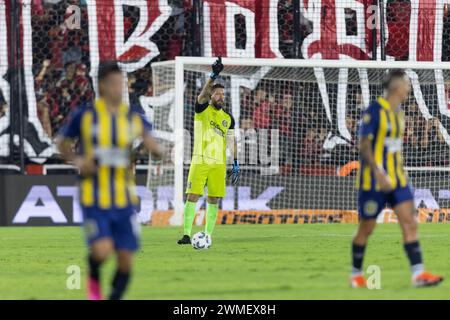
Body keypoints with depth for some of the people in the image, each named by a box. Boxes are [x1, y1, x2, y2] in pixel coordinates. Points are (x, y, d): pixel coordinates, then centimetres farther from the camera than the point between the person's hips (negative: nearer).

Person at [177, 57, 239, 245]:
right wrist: (214, 76, -32)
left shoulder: (228, 118, 11)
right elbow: (204, 93, -19)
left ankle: (208, 235, 8)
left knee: (214, 200, 3)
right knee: (193, 196, -9)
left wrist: (235, 164, 7)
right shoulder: (202, 109, 1)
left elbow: (232, 141, 13)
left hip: (219, 163, 3)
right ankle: (186, 234, -10)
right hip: (200, 161, -3)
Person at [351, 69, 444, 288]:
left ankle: (418, 274, -13)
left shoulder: (398, 113, 11)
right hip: (373, 179, -7)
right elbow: (364, 144, -17)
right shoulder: (374, 110, -13)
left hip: (396, 178, 7)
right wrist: (378, 173, -26)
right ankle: (356, 274, 20)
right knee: (367, 227, 3)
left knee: (410, 222, -7)